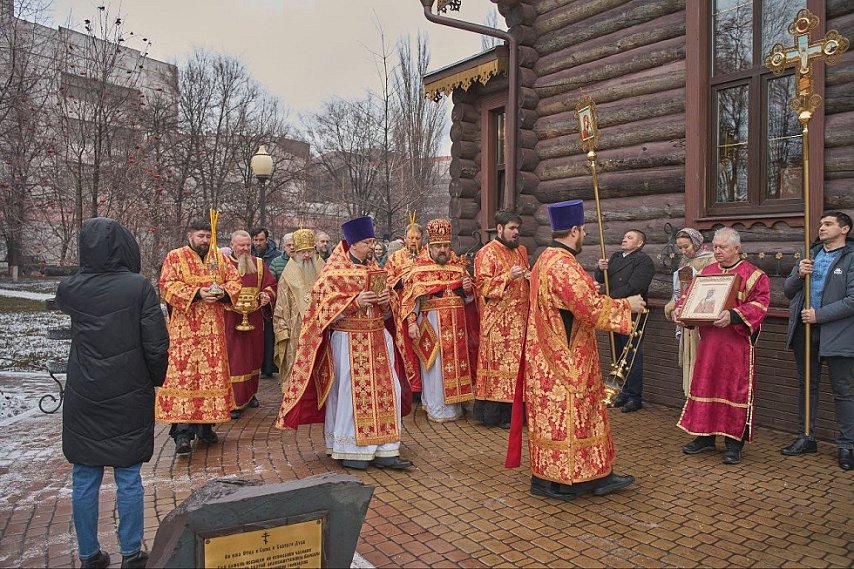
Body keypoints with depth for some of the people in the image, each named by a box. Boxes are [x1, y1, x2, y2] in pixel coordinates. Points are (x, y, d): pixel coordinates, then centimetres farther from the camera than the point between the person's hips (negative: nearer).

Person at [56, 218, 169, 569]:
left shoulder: (69, 289, -3)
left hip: (83, 398, 2)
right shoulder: (139, 286, -12)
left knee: (84, 480, 13)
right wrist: (155, 380, 4)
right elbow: (157, 344, -12)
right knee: (128, 479, 8)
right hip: (129, 397, -2)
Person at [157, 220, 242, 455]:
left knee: (212, 372, 8)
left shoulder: (219, 257, 12)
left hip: (213, 329, 4)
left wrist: (223, 292, -10)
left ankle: (205, 425, 20)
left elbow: (235, 280, 11)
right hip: (184, 329, -4)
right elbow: (168, 286, -9)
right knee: (182, 374, -9)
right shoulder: (175, 257, 1)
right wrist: (197, 293, -19)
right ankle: (182, 433, -7)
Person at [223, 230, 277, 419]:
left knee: (253, 356, 13)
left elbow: (270, 285, 10)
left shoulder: (259, 264, 10)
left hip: (254, 318, 4)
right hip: (230, 319, -4)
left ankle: (250, 394, 29)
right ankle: (233, 403, 0)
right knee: (233, 359, -5)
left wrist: (267, 296, -10)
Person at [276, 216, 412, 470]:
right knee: (351, 392, -1)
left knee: (386, 390, 2)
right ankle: (350, 450, 13)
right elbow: (326, 308, -10)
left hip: (376, 338, 6)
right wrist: (355, 302, -21)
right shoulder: (334, 271, -5)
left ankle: (383, 451, 8)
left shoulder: (372, 267, 13)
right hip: (348, 340, -6)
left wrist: (385, 301, -4)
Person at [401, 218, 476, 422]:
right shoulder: (418, 268, -3)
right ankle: (436, 408, 11)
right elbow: (409, 298, -8)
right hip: (431, 323, -4)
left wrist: (468, 289, -8)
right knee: (434, 365, 1)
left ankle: (453, 405, 23)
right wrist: (411, 323, -17)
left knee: (454, 361, 10)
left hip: (456, 323, 4)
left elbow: (469, 297, 14)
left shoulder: (458, 266, 9)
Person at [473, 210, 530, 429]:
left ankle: (512, 409, 17)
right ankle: (497, 415, 3)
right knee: (499, 362, -5)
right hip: (497, 320, -7)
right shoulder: (487, 253, -6)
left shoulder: (521, 251, 17)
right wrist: (508, 276, -21)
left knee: (517, 362, 8)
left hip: (520, 318, 7)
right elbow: (482, 285, -13)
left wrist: (531, 277, 5)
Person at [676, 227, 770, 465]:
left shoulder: (753, 274, -4)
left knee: (735, 390, 0)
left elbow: (760, 303, -14)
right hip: (708, 342, 5)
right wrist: (680, 308, -4)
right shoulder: (706, 272, 12)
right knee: (704, 386, 9)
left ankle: (734, 442, 11)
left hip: (737, 345, -5)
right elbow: (690, 295, 16)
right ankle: (705, 436, 22)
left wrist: (733, 315, -27)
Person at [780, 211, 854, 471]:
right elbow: (787, 291, 11)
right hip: (804, 330, 6)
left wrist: (819, 315, -18)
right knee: (806, 386, 14)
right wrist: (798, 274, -8)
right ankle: (806, 438, 26)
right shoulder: (810, 256, 12)